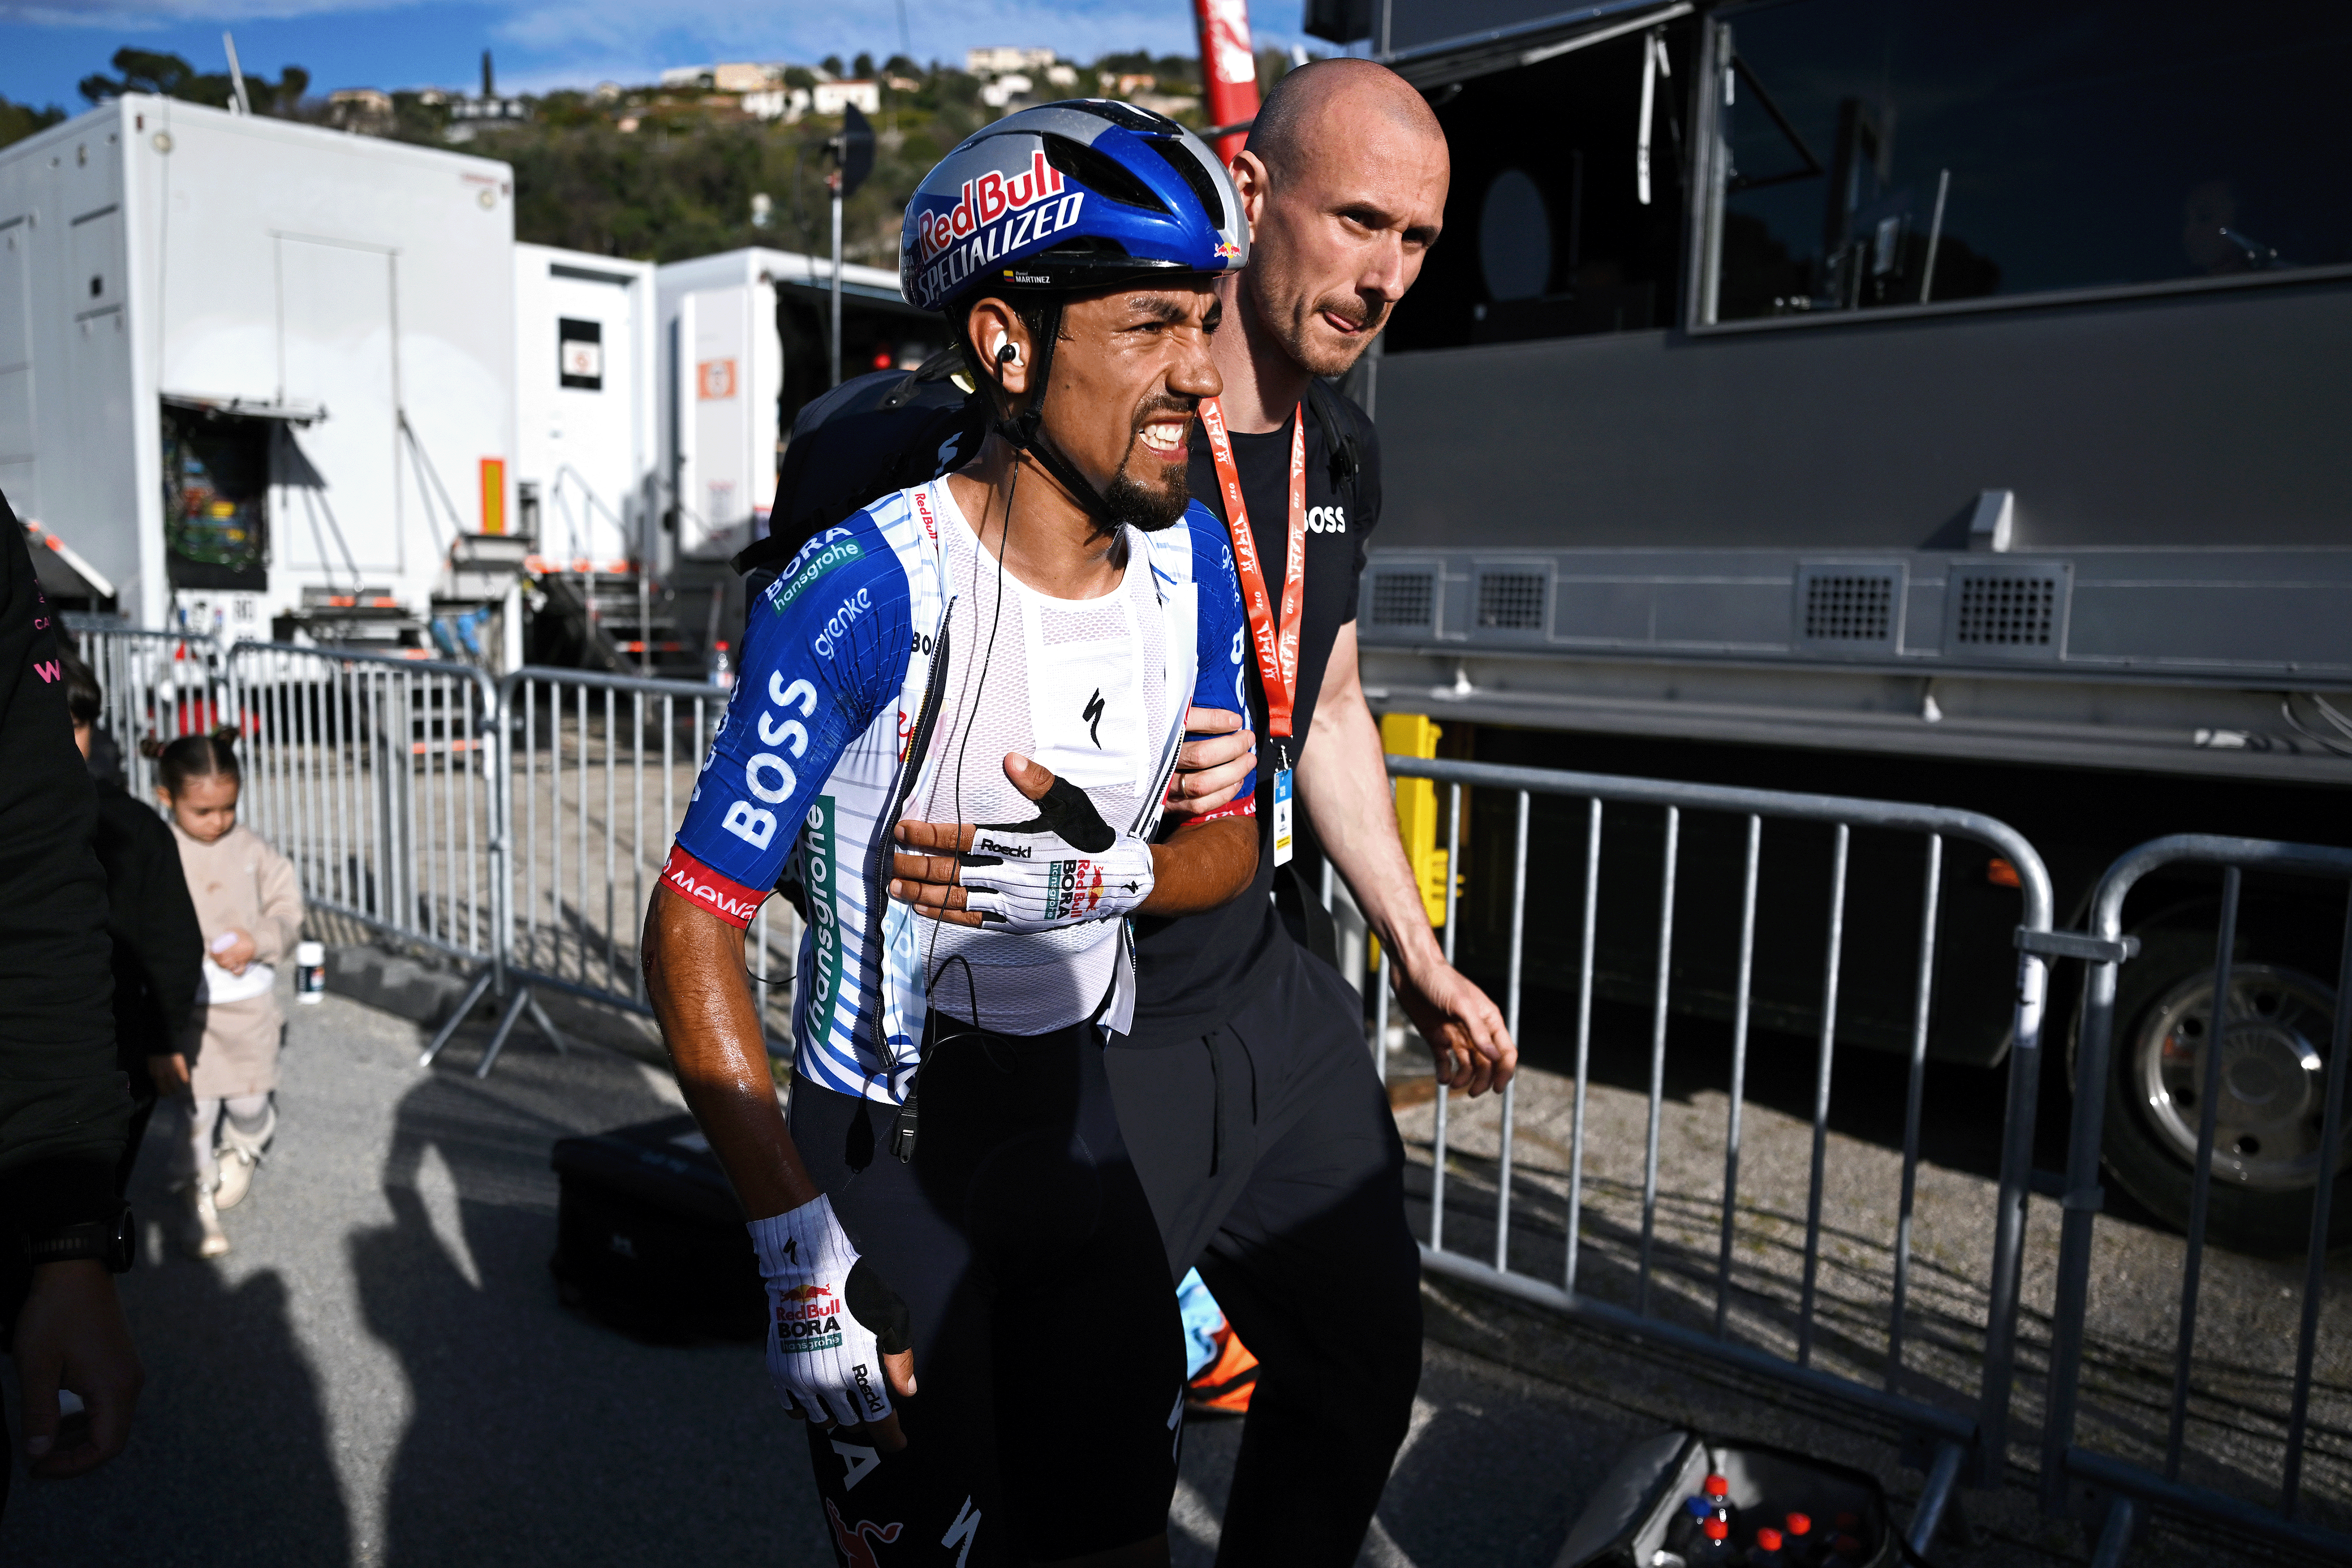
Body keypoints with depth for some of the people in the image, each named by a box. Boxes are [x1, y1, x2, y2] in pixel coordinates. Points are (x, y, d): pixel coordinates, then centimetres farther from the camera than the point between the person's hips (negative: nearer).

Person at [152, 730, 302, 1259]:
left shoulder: (251, 849, -2)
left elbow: (287, 908, 2)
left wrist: (260, 941, -17)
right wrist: (203, 952, -18)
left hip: (249, 1001, 1)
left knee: (250, 1099, 9)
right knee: (197, 1105, 1)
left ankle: (242, 1153, 43)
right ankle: (201, 1200, 18)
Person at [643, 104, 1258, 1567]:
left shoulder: (1191, 559, -4)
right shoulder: (867, 591, -23)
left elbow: (1231, 845, 5)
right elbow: (693, 929, -18)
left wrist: (1106, 874, -17)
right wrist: (803, 1251, -21)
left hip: (1078, 1127, 5)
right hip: (880, 1161, -5)